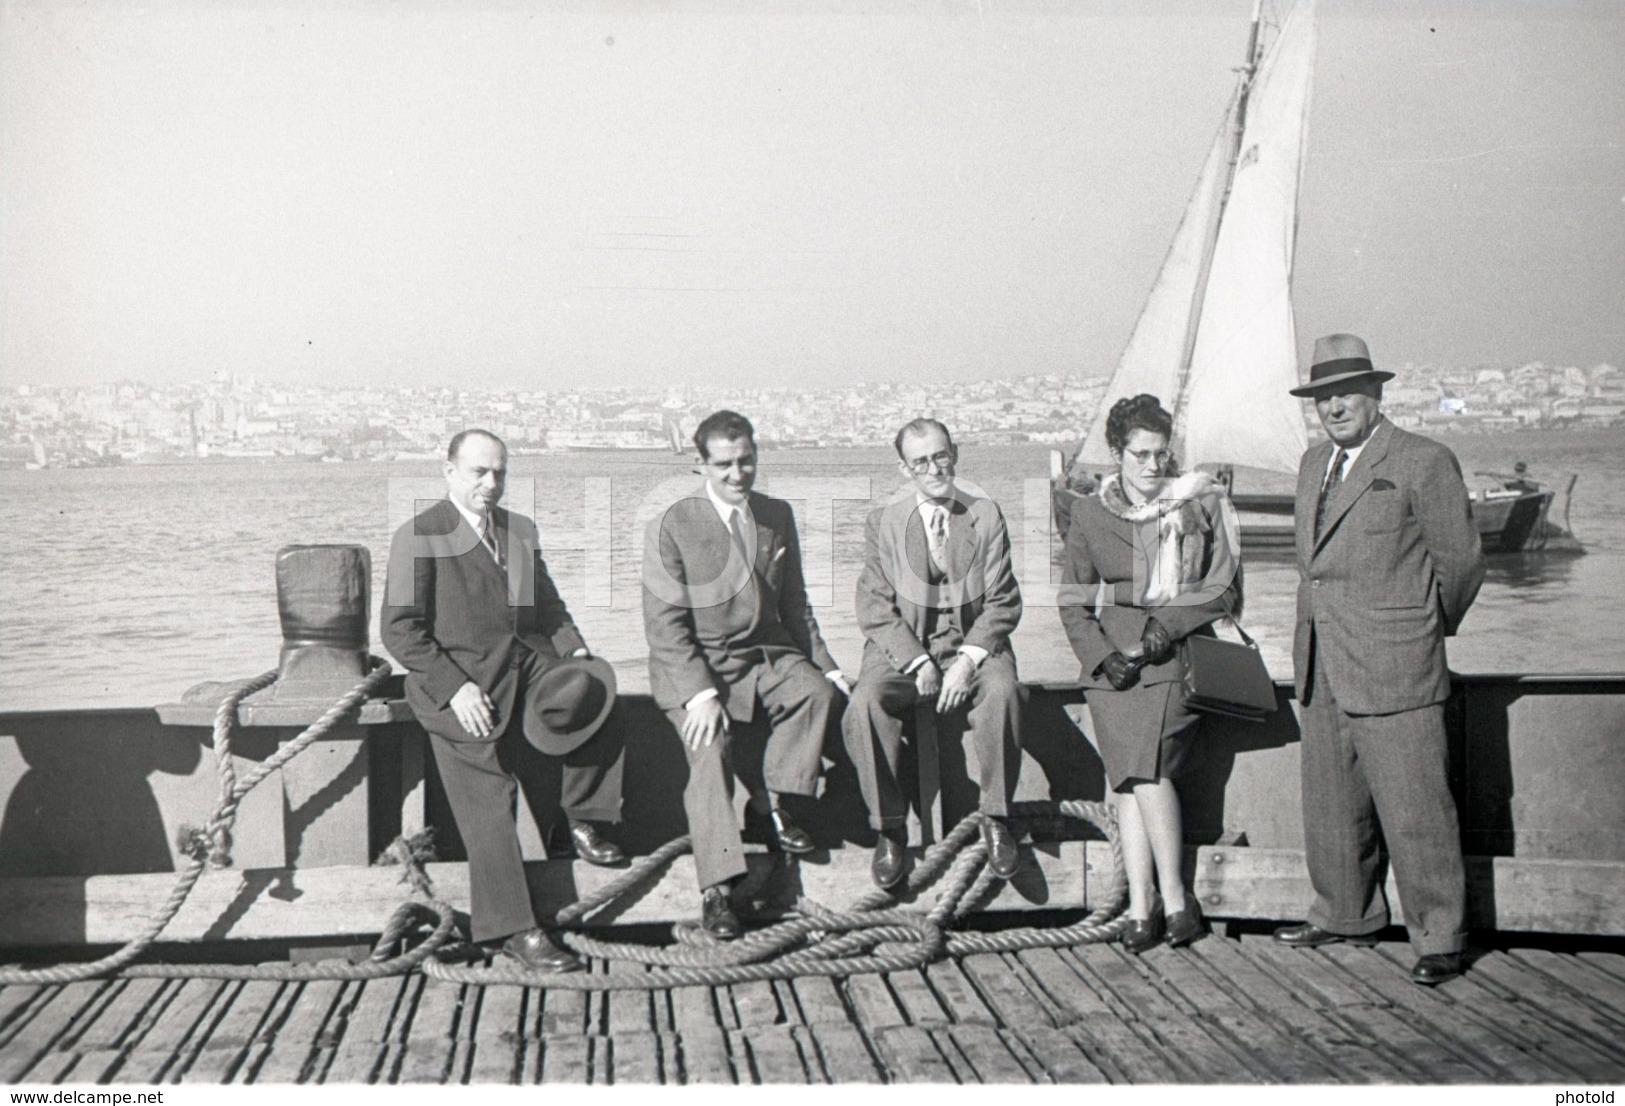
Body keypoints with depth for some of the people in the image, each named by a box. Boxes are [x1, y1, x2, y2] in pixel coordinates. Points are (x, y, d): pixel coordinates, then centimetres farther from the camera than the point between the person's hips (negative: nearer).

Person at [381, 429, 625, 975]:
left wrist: (575, 650, 1)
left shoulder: (521, 531, 20)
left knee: (594, 690, -23)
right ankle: (513, 929, -10)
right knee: (487, 803, -16)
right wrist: (455, 687, -18)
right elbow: (399, 628, -7)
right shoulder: (418, 536, -1)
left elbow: (547, 604, 22)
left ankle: (581, 818, -6)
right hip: (455, 675, -5)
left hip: (528, 663, 6)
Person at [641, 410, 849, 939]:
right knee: (711, 748, -26)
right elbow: (665, 624, -11)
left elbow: (793, 603, 19)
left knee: (818, 692, -24)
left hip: (765, 655, 4)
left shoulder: (778, 516, 10)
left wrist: (824, 664, 7)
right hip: (694, 665, -4)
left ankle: (768, 804, -6)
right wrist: (699, 692, -23)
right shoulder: (671, 527, -7)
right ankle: (716, 891, -25)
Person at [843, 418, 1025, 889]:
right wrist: (918, 663, -16)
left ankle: (996, 819, -15)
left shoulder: (986, 516, 6)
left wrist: (969, 660, -14)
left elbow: (1003, 603, 2)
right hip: (901, 647, 0)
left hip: (973, 642, 0)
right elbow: (875, 608, -1)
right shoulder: (882, 523, 5)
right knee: (865, 703, -31)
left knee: (1002, 692, -33)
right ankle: (889, 827, -15)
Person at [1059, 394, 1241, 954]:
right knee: (1128, 780, -7)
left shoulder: (1202, 504, 8)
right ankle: (1142, 906, -4)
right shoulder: (1089, 514, 12)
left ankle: (1173, 896, -8)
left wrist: (1169, 624, -10)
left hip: (1177, 657, -2)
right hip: (1112, 664, 2)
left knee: (1147, 765, -20)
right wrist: (1101, 655, -3)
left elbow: (1223, 590, 5)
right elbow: (1072, 601, 12)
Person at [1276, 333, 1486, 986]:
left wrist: (1421, 634, 10)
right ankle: (1346, 916, 28)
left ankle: (1438, 938, 5)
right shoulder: (1313, 466, 17)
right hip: (1323, 674, 7)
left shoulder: (1424, 464, -6)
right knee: (1330, 804, 13)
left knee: (1414, 809, -5)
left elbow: (1461, 564, 0)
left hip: (1394, 671, -7)